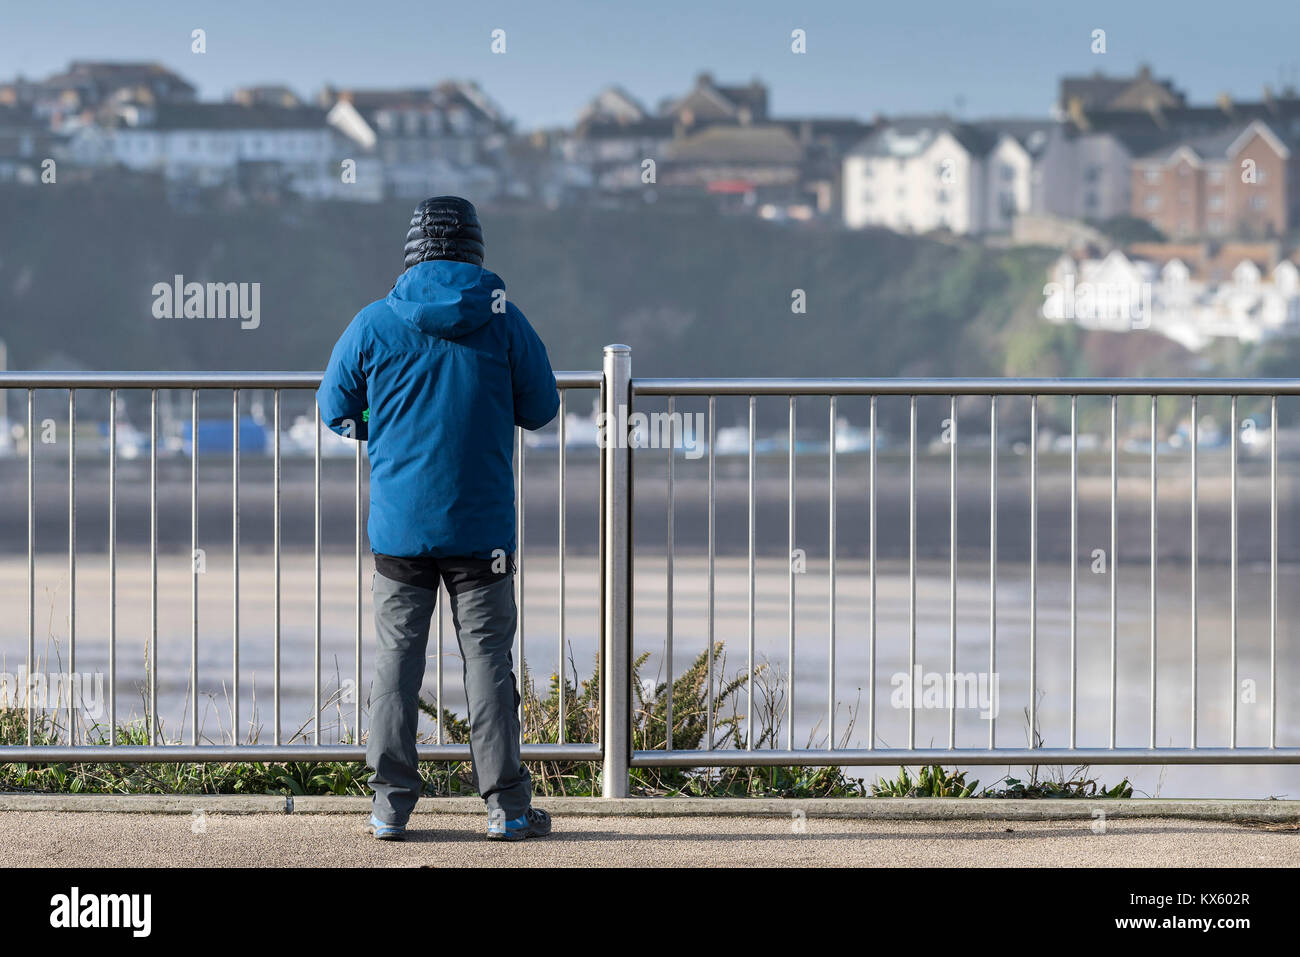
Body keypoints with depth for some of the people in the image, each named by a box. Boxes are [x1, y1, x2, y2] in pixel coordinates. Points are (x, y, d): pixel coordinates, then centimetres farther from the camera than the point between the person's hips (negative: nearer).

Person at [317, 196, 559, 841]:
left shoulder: (374, 324, -4)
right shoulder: (502, 321, -5)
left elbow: (335, 409, 5)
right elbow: (541, 408, 4)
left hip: (399, 522, 0)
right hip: (482, 524, 0)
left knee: (397, 655, 7)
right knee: (487, 655, 5)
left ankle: (391, 805, 6)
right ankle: (507, 806, 5)